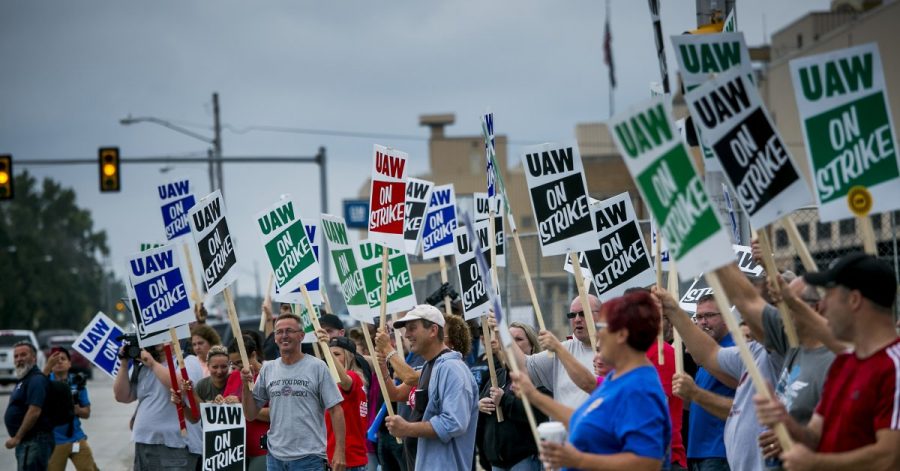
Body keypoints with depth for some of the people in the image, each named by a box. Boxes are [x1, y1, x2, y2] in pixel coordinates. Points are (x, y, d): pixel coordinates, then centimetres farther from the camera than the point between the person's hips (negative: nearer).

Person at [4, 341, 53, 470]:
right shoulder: (24, 380, 19)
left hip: (34, 441, -11)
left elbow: (34, 412, -23)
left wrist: (17, 437, -21)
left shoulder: (36, 380, -14)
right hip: (27, 441, 11)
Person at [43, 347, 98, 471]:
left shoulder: (77, 382, 6)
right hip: (53, 441, -2)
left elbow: (87, 413, 12)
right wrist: (48, 367, -38)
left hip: (76, 439, 2)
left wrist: (77, 410, -11)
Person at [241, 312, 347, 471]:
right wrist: (245, 385, -5)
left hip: (309, 458, -5)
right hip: (275, 457, 5)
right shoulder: (267, 369, 9)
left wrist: (339, 451, -13)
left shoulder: (317, 367, -4)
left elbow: (335, 410, -5)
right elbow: (250, 414, 11)